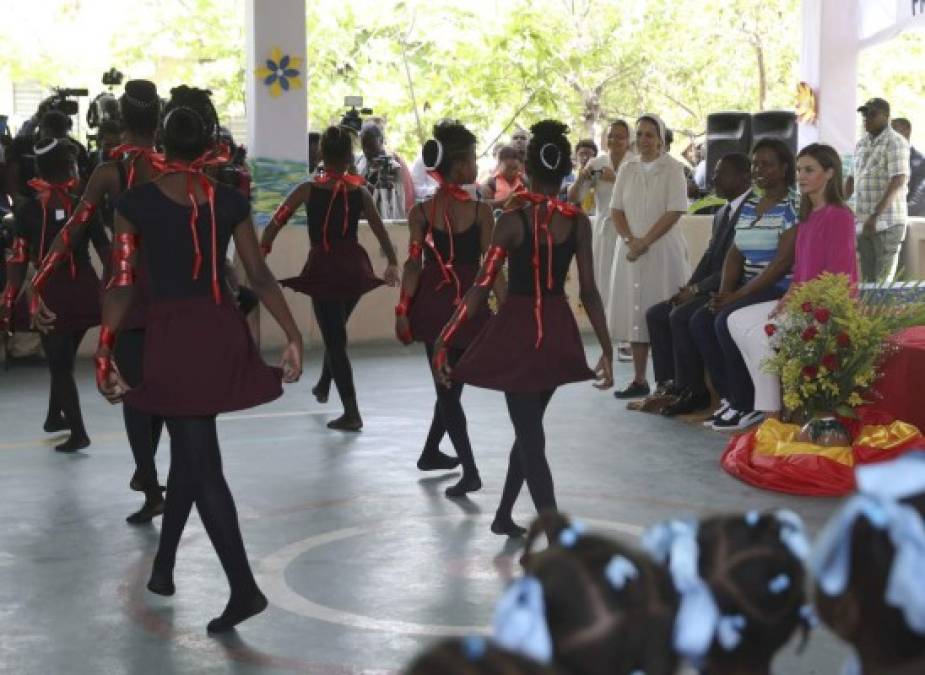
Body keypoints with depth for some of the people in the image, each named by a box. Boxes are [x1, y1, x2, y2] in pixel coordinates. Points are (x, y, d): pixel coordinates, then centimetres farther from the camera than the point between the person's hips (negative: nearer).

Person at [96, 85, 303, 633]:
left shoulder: (137, 202, -7)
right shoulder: (231, 201, 0)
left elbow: (124, 284, -8)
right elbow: (260, 276, 0)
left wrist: (104, 348, -3)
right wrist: (294, 336, 5)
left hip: (173, 335, -4)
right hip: (223, 331, 4)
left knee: (202, 463, 0)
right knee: (190, 451, 19)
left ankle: (244, 588, -5)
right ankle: (164, 565, 32)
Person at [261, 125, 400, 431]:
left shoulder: (308, 189, -5)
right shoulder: (360, 191, 2)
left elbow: (274, 225, -8)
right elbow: (380, 230, 9)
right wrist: (392, 263, 23)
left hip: (323, 268, -3)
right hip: (354, 267, 4)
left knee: (334, 337, 2)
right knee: (337, 331, 26)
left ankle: (352, 412, -1)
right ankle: (323, 385, 45)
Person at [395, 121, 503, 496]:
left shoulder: (421, 211, -5)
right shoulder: (480, 211, -10)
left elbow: (414, 266, -7)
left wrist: (402, 310, -3)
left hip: (434, 303, 2)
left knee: (446, 384, 7)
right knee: (453, 382, 17)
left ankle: (470, 470, -2)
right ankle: (431, 452, 27)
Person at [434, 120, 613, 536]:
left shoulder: (513, 220, -13)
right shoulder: (578, 222, -3)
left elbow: (482, 287, -15)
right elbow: (588, 292, -3)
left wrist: (444, 340, -10)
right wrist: (607, 349, 5)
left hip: (518, 331, -4)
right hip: (559, 334, 4)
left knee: (530, 434, -1)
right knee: (529, 427, 20)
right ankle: (504, 515, 34)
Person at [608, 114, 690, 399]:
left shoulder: (672, 168, -2)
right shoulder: (627, 169, 11)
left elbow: (674, 211, -10)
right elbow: (616, 209, 8)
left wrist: (645, 242, -15)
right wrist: (630, 240, -9)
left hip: (663, 249, -4)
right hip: (630, 249, 4)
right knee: (634, 312, 4)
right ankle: (639, 380, 9)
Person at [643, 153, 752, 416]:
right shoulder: (722, 214, 19)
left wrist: (696, 289, -17)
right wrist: (687, 290, 1)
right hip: (710, 291, 10)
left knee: (681, 315, -27)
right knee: (656, 314, 2)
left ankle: (692, 392, -18)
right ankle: (668, 385, 3)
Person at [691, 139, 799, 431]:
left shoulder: (793, 206, -10)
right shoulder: (748, 204, 15)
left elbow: (783, 261, -18)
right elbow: (735, 253, 13)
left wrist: (738, 295, -20)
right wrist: (725, 292, -5)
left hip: (782, 289, -8)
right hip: (751, 288, 8)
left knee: (726, 321, -26)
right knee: (700, 321, -10)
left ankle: (747, 405, -13)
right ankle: (728, 396, -3)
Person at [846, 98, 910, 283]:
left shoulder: (895, 142, -7)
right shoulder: (861, 144, 16)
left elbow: (898, 182, -16)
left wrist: (876, 216, -24)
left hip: (888, 224, -7)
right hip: (862, 223, 7)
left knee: (883, 282, -8)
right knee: (867, 280, 7)